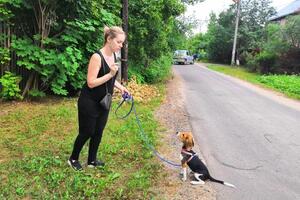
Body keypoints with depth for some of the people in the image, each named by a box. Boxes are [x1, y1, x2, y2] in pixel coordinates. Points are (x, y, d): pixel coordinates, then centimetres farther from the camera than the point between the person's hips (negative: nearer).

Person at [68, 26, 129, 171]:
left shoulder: (113, 55, 3)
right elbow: (91, 83, -24)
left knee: (98, 132, 15)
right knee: (86, 132, 7)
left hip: (103, 102, 8)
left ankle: (92, 160, 32)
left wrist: (120, 87, 0)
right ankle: (73, 159, 30)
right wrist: (110, 74, -30)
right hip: (89, 102, -7)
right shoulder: (97, 57, -23)